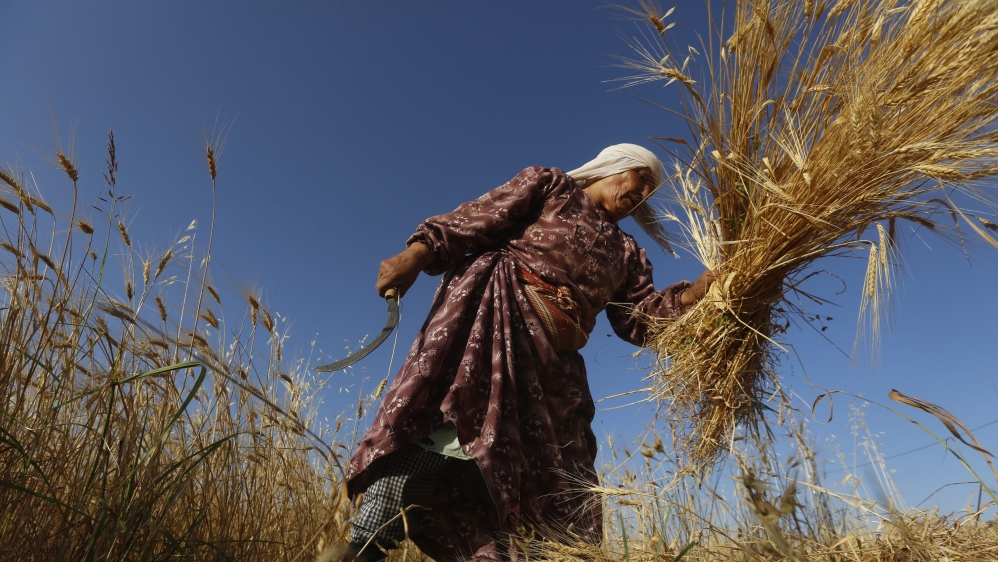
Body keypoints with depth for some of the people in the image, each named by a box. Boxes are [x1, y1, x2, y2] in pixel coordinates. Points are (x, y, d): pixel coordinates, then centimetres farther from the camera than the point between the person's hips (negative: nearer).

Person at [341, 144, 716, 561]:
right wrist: (417, 253, -13)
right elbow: (475, 219, 2)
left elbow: (640, 317, 14)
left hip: (550, 360, 7)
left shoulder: (627, 254, 27)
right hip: (494, 310, -6)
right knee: (448, 423, -24)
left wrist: (707, 285, 3)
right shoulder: (548, 184, 14)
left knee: (556, 484, 2)